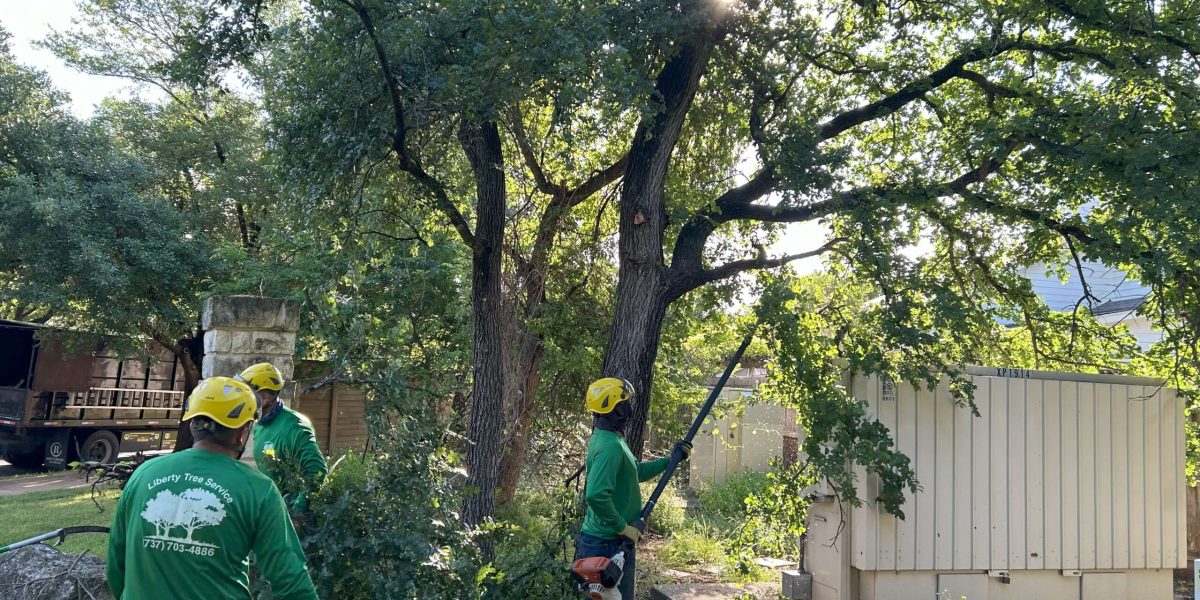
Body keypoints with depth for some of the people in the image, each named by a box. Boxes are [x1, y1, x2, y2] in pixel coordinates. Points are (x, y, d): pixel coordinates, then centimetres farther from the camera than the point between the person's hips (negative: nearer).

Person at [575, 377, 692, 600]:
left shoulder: (607, 438, 10)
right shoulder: (611, 445, -23)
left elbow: (635, 471, 24)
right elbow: (596, 495, -33)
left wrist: (670, 460, 20)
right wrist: (623, 527, -23)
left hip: (602, 539, 10)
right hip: (610, 544, -10)